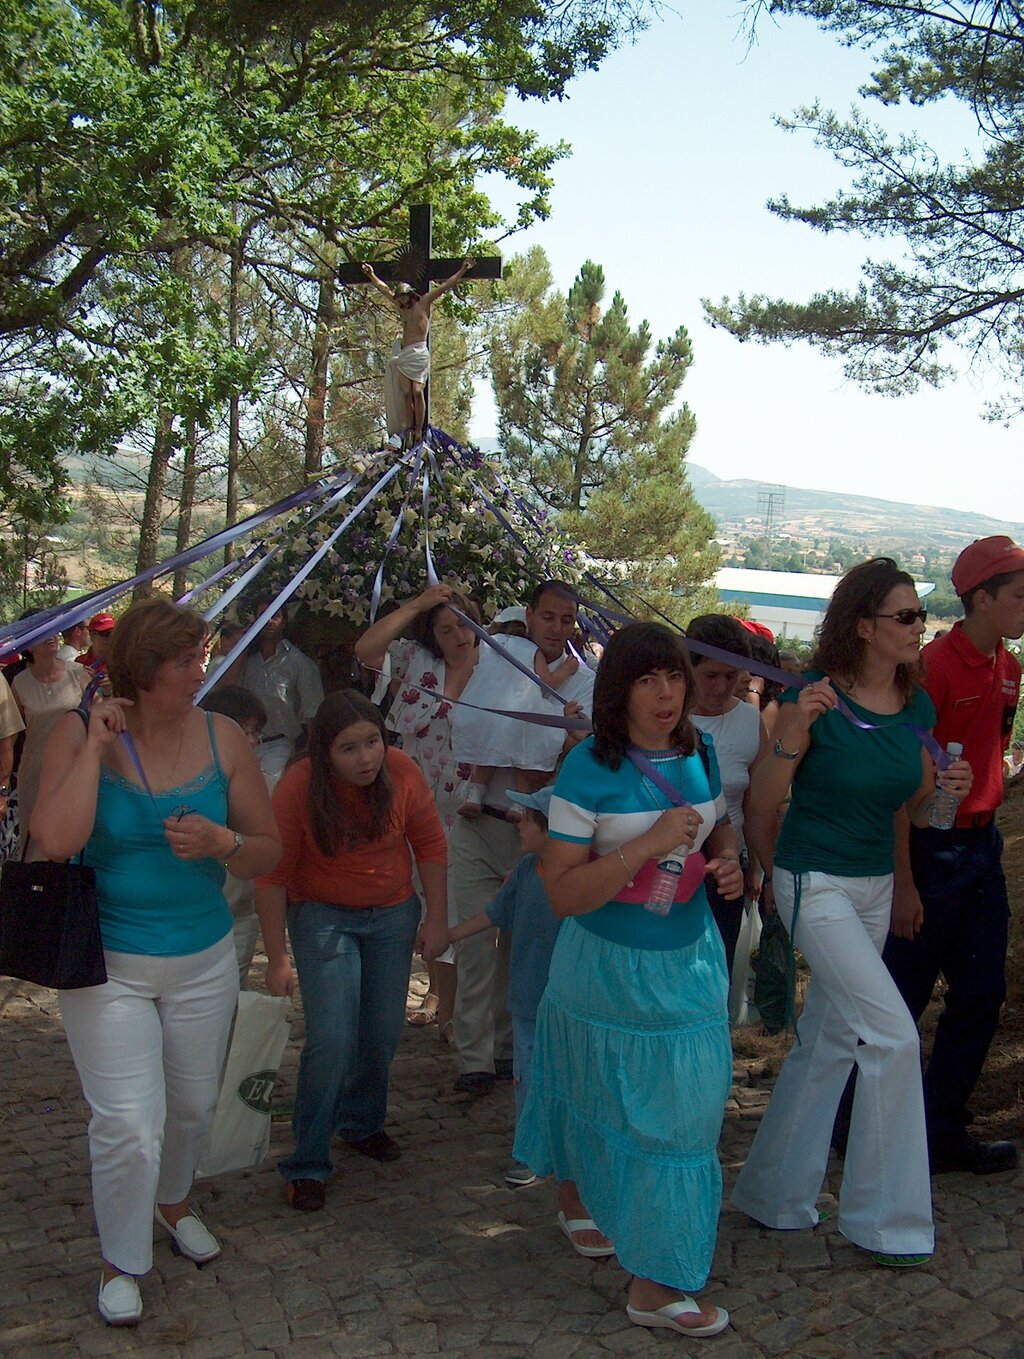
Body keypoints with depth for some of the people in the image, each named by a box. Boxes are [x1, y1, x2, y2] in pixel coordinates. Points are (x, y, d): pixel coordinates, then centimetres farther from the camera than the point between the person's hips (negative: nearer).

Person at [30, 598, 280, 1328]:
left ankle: (174, 1201, 50)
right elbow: (55, 841, -27)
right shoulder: (82, 733, -12)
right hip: (108, 963, -3)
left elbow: (269, 850, -1)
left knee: (194, 1103, 18)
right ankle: (122, 1263, 22)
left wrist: (222, 843, -21)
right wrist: (97, 744, -25)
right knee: (128, 1120, -5)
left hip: (205, 959, 3)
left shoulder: (222, 738, -7)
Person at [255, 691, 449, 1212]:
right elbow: (272, 876, -15)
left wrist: (436, 919, 0)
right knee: (332, 1039, -12)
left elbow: (430, 845, -2)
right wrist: (277, 958, -12)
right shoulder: (298, 788, -23)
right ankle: (307, 1164, 2)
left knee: (383, 1033, 9)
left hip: (393, 914, 3)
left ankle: (362, 1123, 36)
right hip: (323, 916, -3)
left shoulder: (402, 773, -17)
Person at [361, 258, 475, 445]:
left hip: (419, 352, -6)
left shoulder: (424, 302, 4)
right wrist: (371, 275, 40)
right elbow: (384, 289, 33)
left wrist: (462, 271, -1)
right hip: (403, 353, 6)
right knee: (406, 393, -3)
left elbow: (445, 286, 2)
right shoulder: (401, 307, 20)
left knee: (417, 392, -13)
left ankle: (419, 431, -13)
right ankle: (408, 429, -4)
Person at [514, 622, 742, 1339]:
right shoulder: (591, 768, -18)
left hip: (690, 958, 6)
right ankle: (577, 1198, 38)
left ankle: (657, 1281, 34)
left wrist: (729, 861, -3)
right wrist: (648, 844, -29)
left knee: (686, 1101, 14)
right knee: (603, 1095, 9)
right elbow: (563, 893, -20)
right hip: (609, 967, -6)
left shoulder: (699, 753, -1)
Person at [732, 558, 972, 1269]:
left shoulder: (917, 705, 2)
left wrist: (947, 788, -8)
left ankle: (775, 1192, 30)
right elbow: (763, 806, -13)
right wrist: (792, 734, -29)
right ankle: (885, 1217, 5)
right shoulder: (816, 698, -16)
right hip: (815, 885, -7)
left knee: (830, 1041, 14)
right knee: (895, 1036, -11)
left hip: (876, 886, 7)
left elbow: (915, 809, 13)